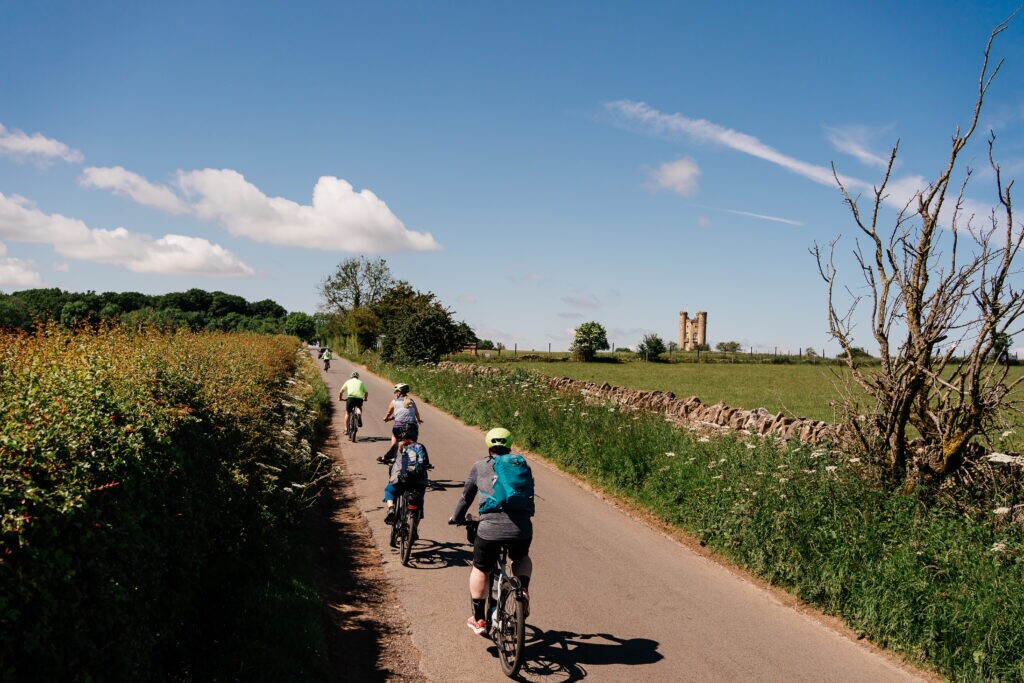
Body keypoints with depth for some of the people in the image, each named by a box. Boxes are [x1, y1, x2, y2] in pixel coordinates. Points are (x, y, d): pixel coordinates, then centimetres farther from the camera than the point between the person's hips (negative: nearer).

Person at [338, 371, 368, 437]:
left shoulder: (348, 382, 24)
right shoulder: (360, 382, 26)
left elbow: (341, 392, 27)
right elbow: (366, 392, 27)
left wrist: (340, 398, 45)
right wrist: (365, 398, 45)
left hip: (351, 398, -1)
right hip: (359, 398, 1)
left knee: (347, 413, 18)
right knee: (359, 407, 34)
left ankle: (346, 429, 14)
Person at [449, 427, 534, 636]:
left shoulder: (479, 467, 14)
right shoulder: (523, 466, 17)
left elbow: (466, 497, 23)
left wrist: (457, 518, 40)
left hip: (490, 529, -1)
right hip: (522, 529, 1)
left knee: (480, 570, 24)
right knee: (521, 558, 34)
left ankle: (478, 619, 27)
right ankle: (523, 589, 10)